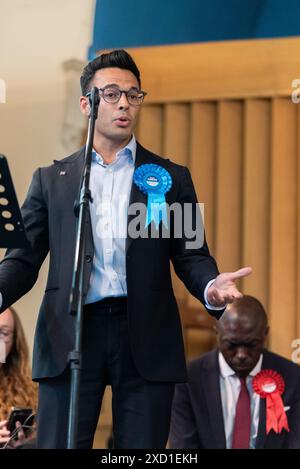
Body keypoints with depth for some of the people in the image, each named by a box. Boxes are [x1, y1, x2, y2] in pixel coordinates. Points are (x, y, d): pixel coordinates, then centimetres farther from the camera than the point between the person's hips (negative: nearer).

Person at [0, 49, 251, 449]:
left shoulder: (171, 178, 13)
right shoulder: (50, 180, 14)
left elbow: (191, 255, 8)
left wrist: (211, 286, -15)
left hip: (145, 339, 0)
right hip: (70, 334, 0)